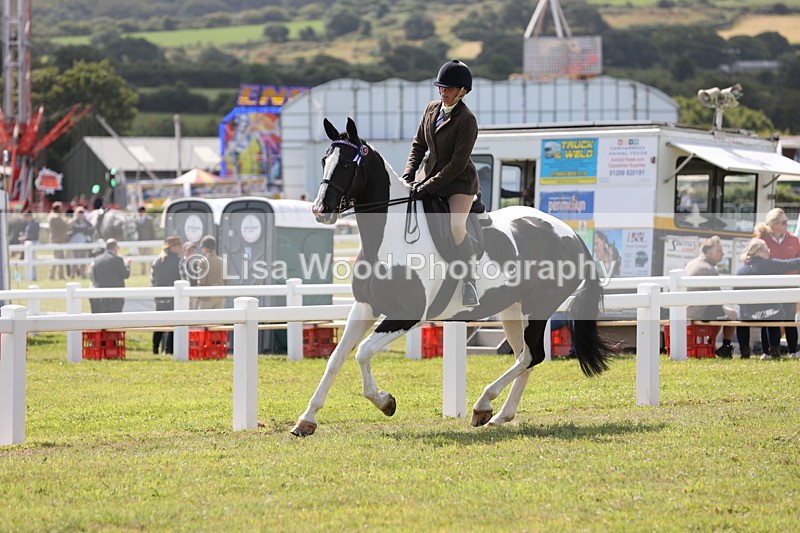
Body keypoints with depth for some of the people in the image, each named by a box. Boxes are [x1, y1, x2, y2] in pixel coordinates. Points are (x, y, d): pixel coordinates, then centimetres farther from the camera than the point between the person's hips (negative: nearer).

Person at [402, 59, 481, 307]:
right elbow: (419, 144, 13)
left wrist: (428, 186, -21)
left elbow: (458, 163, -19)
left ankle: (469, 282, -19)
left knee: (456, 225, -26)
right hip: (430, 175, 7)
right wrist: (408, 175, -1)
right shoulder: (432, 109, 5)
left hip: (459, 182, -7)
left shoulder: (467, 120, -17)